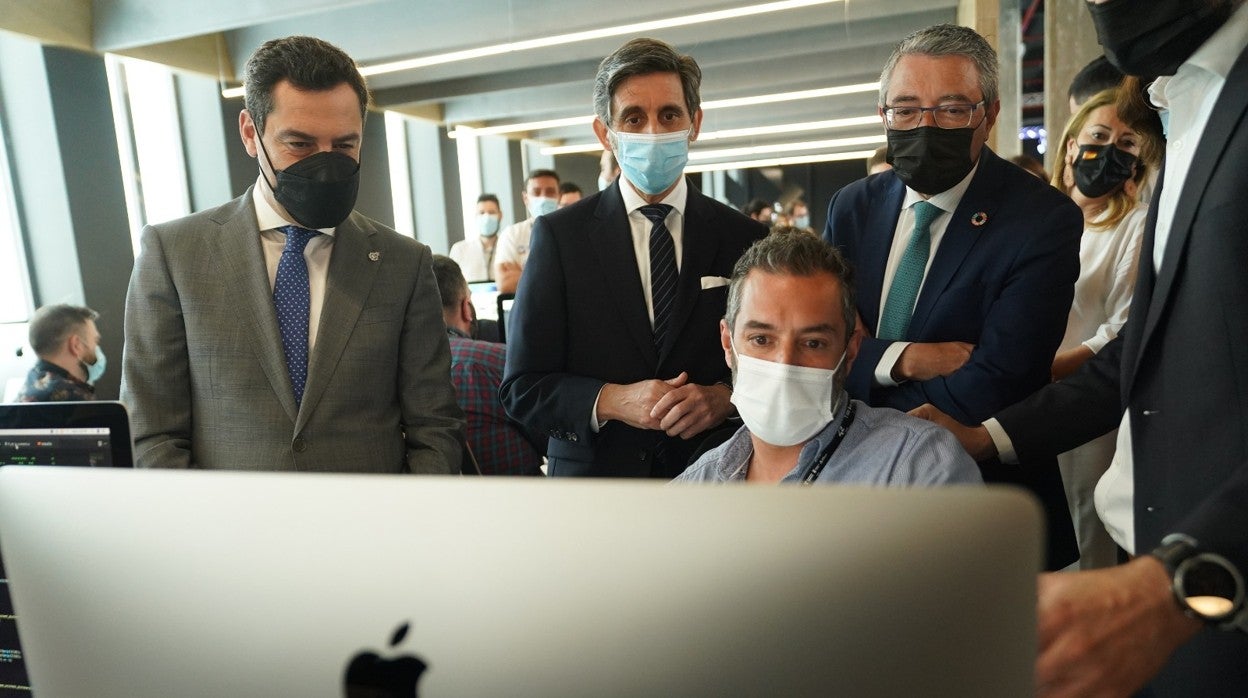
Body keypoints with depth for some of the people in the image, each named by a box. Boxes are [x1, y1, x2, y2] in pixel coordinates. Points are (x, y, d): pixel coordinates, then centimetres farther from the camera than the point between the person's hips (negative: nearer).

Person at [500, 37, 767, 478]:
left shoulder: (744, 239, -3)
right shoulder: (558, 235, -6)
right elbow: (521, 388, -6)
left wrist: (725, 396, -17)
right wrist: (611, 401, -21)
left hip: (714, 485, 1)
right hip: (592, 475, -1)